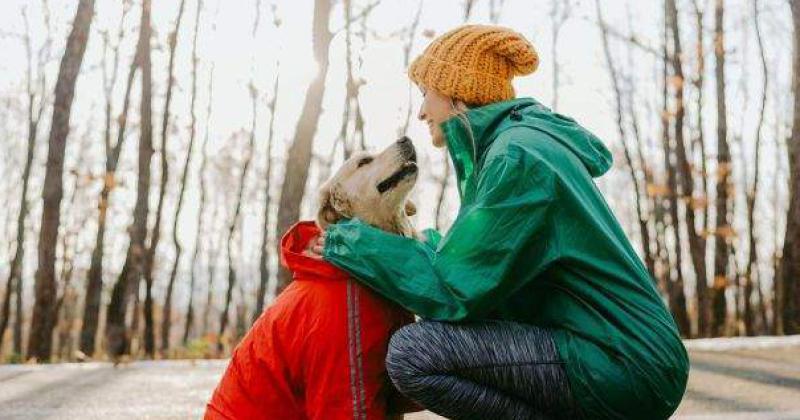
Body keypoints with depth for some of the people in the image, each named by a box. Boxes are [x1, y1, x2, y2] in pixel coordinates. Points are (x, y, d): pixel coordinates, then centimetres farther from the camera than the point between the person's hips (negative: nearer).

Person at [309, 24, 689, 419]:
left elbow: (453, 291, -18)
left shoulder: (517, 156, -16)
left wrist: (350, 242, -8)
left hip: (626, 371, -10)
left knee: (411, 351, -19)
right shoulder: (516, 138, 14)